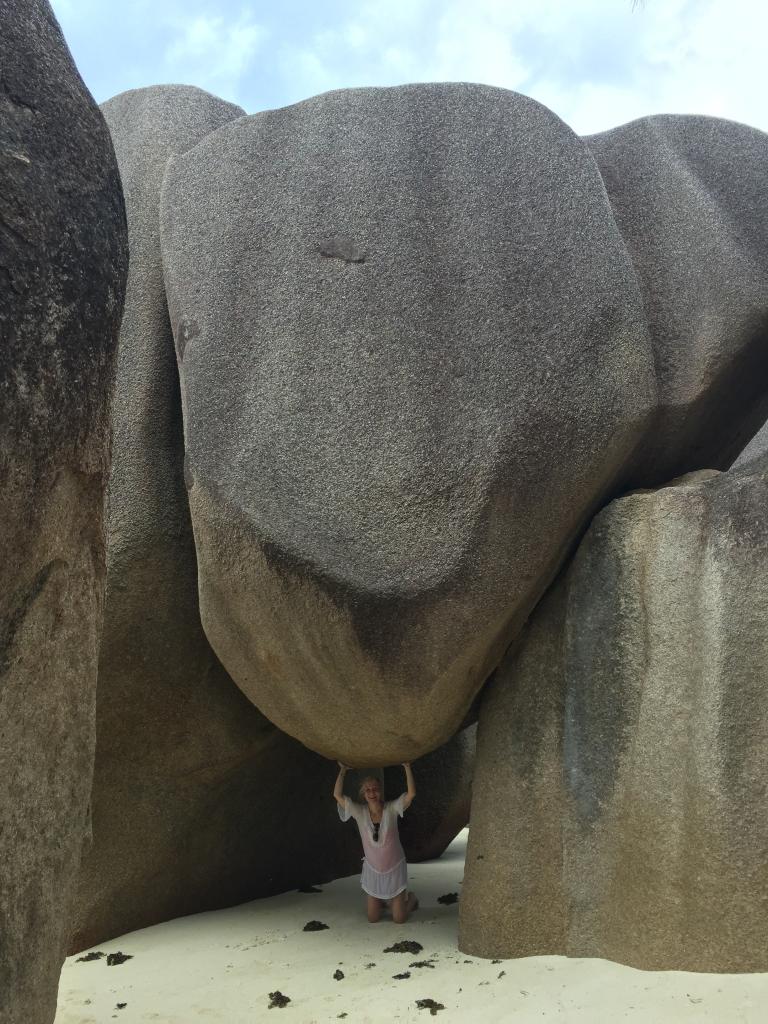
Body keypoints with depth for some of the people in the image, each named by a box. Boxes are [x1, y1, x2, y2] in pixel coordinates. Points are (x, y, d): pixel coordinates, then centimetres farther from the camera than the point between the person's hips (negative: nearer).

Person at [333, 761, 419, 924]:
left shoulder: (391, 808, -17)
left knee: (399, 919, 5)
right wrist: (343, 770, -24)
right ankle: (381, 901, 44)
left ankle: (411, 898, 36)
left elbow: (412, 793, -31)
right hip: (373, 870, 2)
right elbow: (338, 795, -22)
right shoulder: (360, 812, -14)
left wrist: (407, 767, -36)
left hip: (394, 868, -2)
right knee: (372, 918, 11)